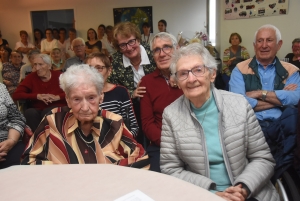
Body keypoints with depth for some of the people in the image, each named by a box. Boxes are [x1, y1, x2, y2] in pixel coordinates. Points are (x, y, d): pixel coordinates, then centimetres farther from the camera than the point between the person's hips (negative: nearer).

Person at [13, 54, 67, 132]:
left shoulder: (59, 75, 0)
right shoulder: (31, 77, 4)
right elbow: (16, 95, -3)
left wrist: (58, 97, -17)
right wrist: (37, 96, -14)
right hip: (37, 110, 2)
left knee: (48, 112, -33)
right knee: (30, 112, -29)